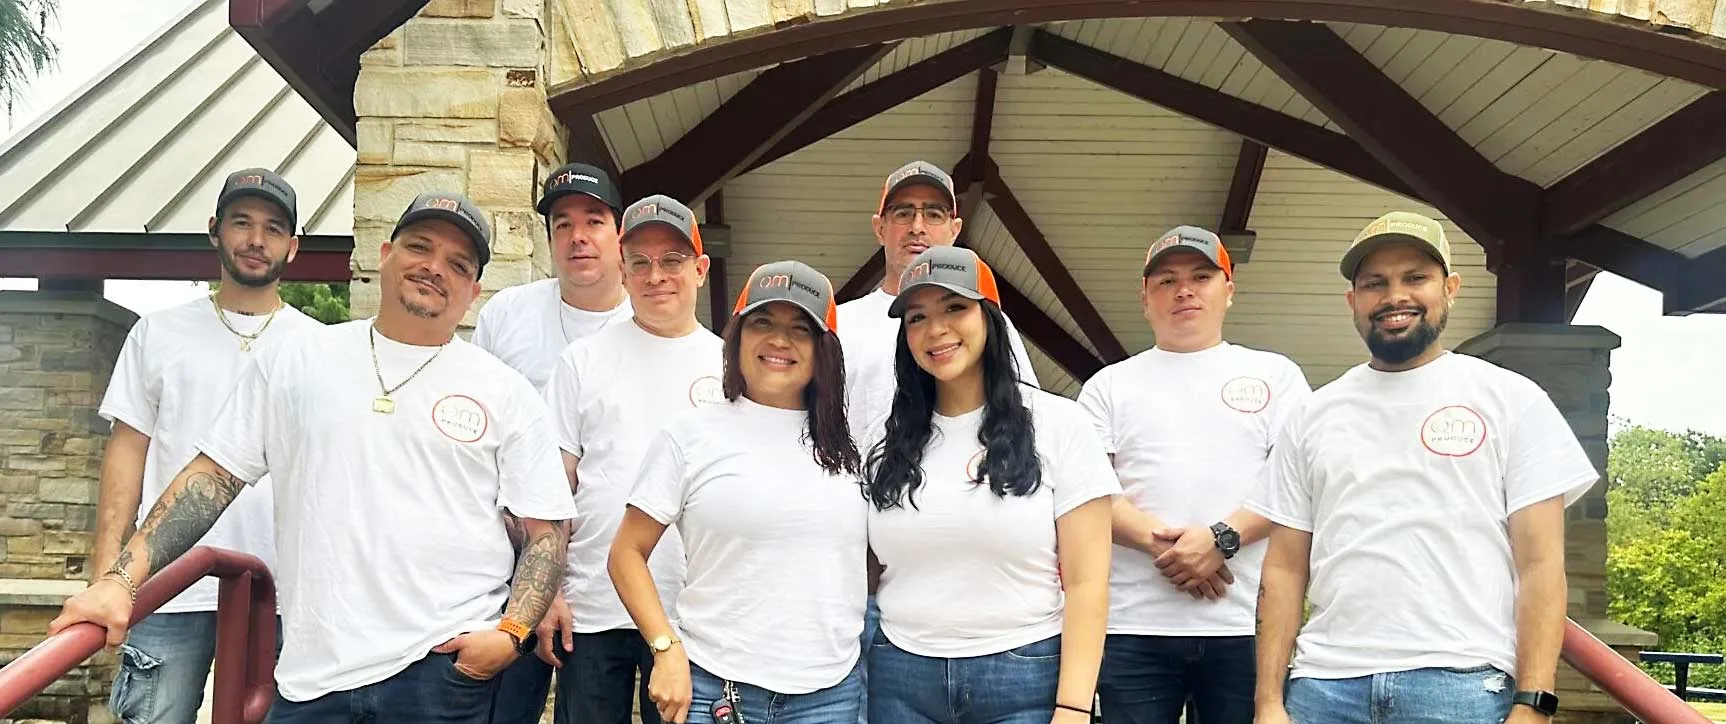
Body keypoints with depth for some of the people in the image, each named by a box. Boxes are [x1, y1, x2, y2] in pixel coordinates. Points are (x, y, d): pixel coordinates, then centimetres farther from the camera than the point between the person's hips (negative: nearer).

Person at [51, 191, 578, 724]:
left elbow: (546, 531, 2)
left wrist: (511, 632, -11)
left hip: (447, 665, -1)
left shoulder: (507, 394, 3)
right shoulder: (295, 361, 8)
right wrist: (122, 579, -2)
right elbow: (213, 477, 8)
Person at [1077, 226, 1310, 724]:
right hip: (1133, 626, 1)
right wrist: (1159, 541, -13)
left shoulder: (1275, 374, 12)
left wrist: (1221, 538, -13)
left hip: (1247, 625, 0)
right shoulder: (1109, 385, 13)